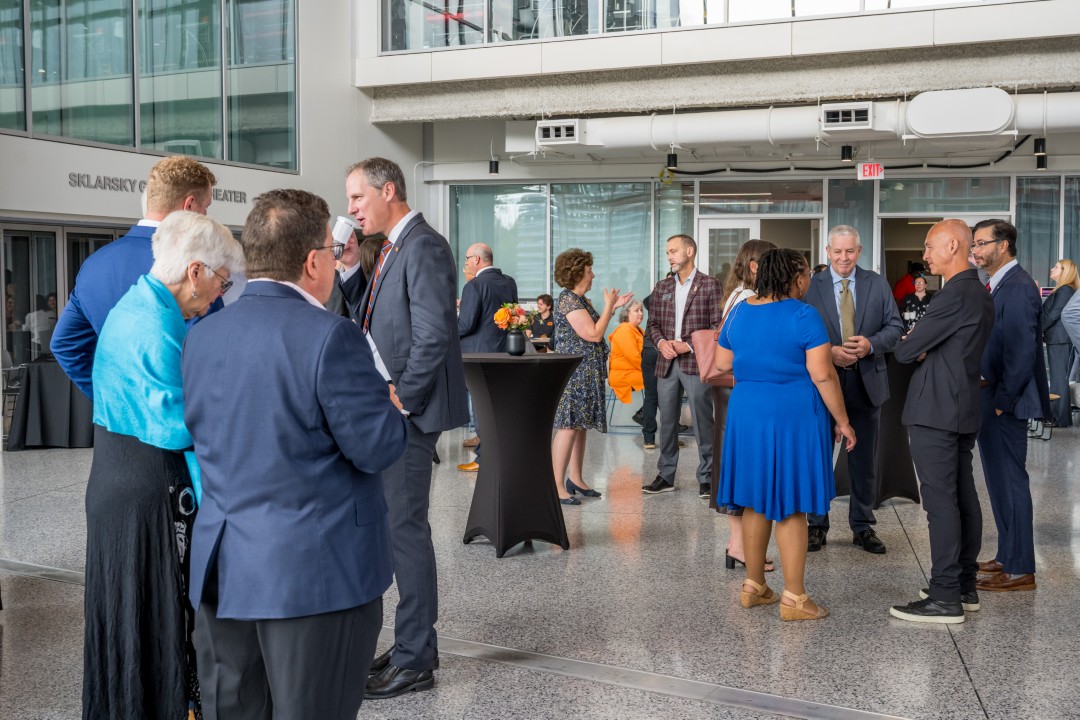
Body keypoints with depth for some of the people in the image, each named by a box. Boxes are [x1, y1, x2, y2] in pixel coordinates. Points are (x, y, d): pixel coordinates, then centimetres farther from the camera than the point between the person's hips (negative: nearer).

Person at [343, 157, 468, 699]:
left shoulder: (423, 247, -14)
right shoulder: (392, 249, 16)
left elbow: (434, 335, -21)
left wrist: (400, 402, -19)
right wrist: (348, 272, 5)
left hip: (409, 410, -10)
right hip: (390, 409, 10)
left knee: (405, 526, -3)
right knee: (399, 523, 15)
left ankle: (415, 660, 9)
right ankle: (414, 643, 27)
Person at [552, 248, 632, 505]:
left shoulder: (580, 300, 15)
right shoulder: (568, 301, -16)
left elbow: (594, 328, 17)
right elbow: (594, 334, -19)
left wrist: (613, 307, 12)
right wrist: (609, 305, -10)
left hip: (586, 374, 10)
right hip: (573, 373, -10)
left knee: (580, 426, 13)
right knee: (569, 426, -10)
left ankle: (575, 479, 20)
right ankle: (557, 486, -8)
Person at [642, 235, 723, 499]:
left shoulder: (710, 285, -1)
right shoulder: (662, 288, 14)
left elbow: (718, 325, -6)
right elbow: (653, 323, 15)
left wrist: (689, 345, -13)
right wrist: (661, 342, -6)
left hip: (696, 363, -5)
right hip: (666, 363, 5)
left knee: (702, 422, -1)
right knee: (667, 422, 9)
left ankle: (706, 477, 8)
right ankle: (665, 475, 18)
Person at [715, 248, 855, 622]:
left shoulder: (740, 311, 5)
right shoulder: (804, 316, -12)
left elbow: (722, 364, 12)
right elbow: (823, 375, -15)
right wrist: (842, 421, -6)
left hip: (747, 415, 6)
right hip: (793, 417, -5)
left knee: (756, 500, 15)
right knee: (790, 507, 1)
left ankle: (753, 585, 23)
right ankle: (794, 597, 6)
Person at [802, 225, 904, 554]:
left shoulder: (877, 284, 4)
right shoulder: (811, 286, -2)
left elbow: (895, 327, 2)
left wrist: (870, 344, -16)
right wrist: (829, 352, -20)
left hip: (866, 382, 2)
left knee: (865, 459, 10)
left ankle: (863, 526, 22)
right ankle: (817, 525, 19)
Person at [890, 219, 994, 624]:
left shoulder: (956, 295, -17)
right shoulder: (979, 293, 15)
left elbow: (906, 352, -15)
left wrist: (907, 348, 7)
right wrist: (921, 349, 6)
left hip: (935, 412, -10)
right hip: (963, 408, 10)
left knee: (940, 501, -7)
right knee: (963, 498, 13)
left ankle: (944, 598, -4)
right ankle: (965, 587, 22)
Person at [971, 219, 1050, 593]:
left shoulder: (1018, 288, -17)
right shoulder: (997, 285, 12)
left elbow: (1022, 352, -21)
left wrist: (1001, 401, -18)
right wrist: (985, 394, 10)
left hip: (1005, 401, -10)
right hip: (989, 397, 10)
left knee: (1009, 480, -3)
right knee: (1000, 478, 16)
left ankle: (1019, 570, 6)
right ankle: (1007, 555, 28)